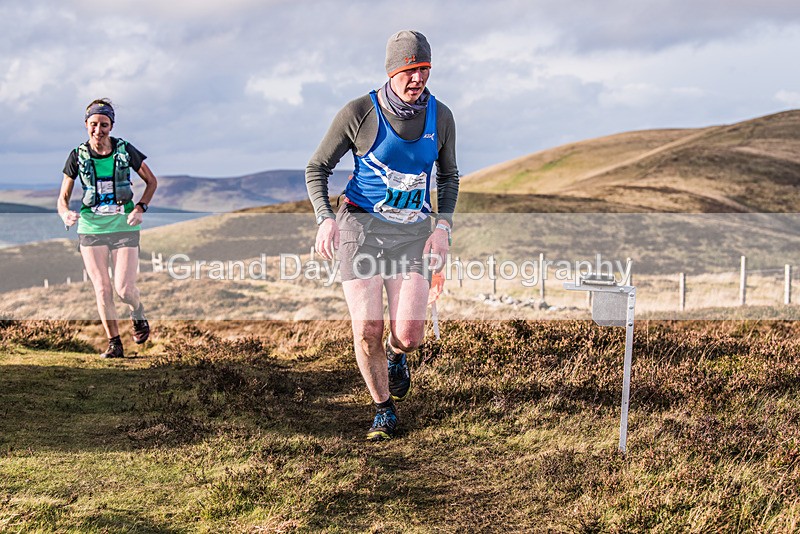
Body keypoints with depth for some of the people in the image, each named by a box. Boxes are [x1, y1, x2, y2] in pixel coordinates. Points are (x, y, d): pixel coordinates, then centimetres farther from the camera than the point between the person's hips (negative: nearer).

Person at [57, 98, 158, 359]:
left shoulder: (125, 150, -4)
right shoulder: (78, 156, -2)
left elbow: (151, 181, 8)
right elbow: (63, 196, 3)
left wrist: (140, 208, -7)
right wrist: (65, 213, -20)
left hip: (124, 224, -1)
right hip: (91, 227, 1)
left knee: (124, 289, -9)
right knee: (102, 289, 0)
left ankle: (138, 312, 26)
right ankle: (114, 343, 14)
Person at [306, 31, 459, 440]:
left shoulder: (440, 117, 1)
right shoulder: (359, 113, -9)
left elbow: (448, 176, 16)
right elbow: (317, 168, 1)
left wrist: (442, 227, 1)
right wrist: (325, 218, -14)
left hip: (413, 230, 2)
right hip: (361, 225, -2)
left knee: (409, 336, -10)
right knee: (367, 331, -8)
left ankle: (395, 355, 29)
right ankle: (383, 410, 16)